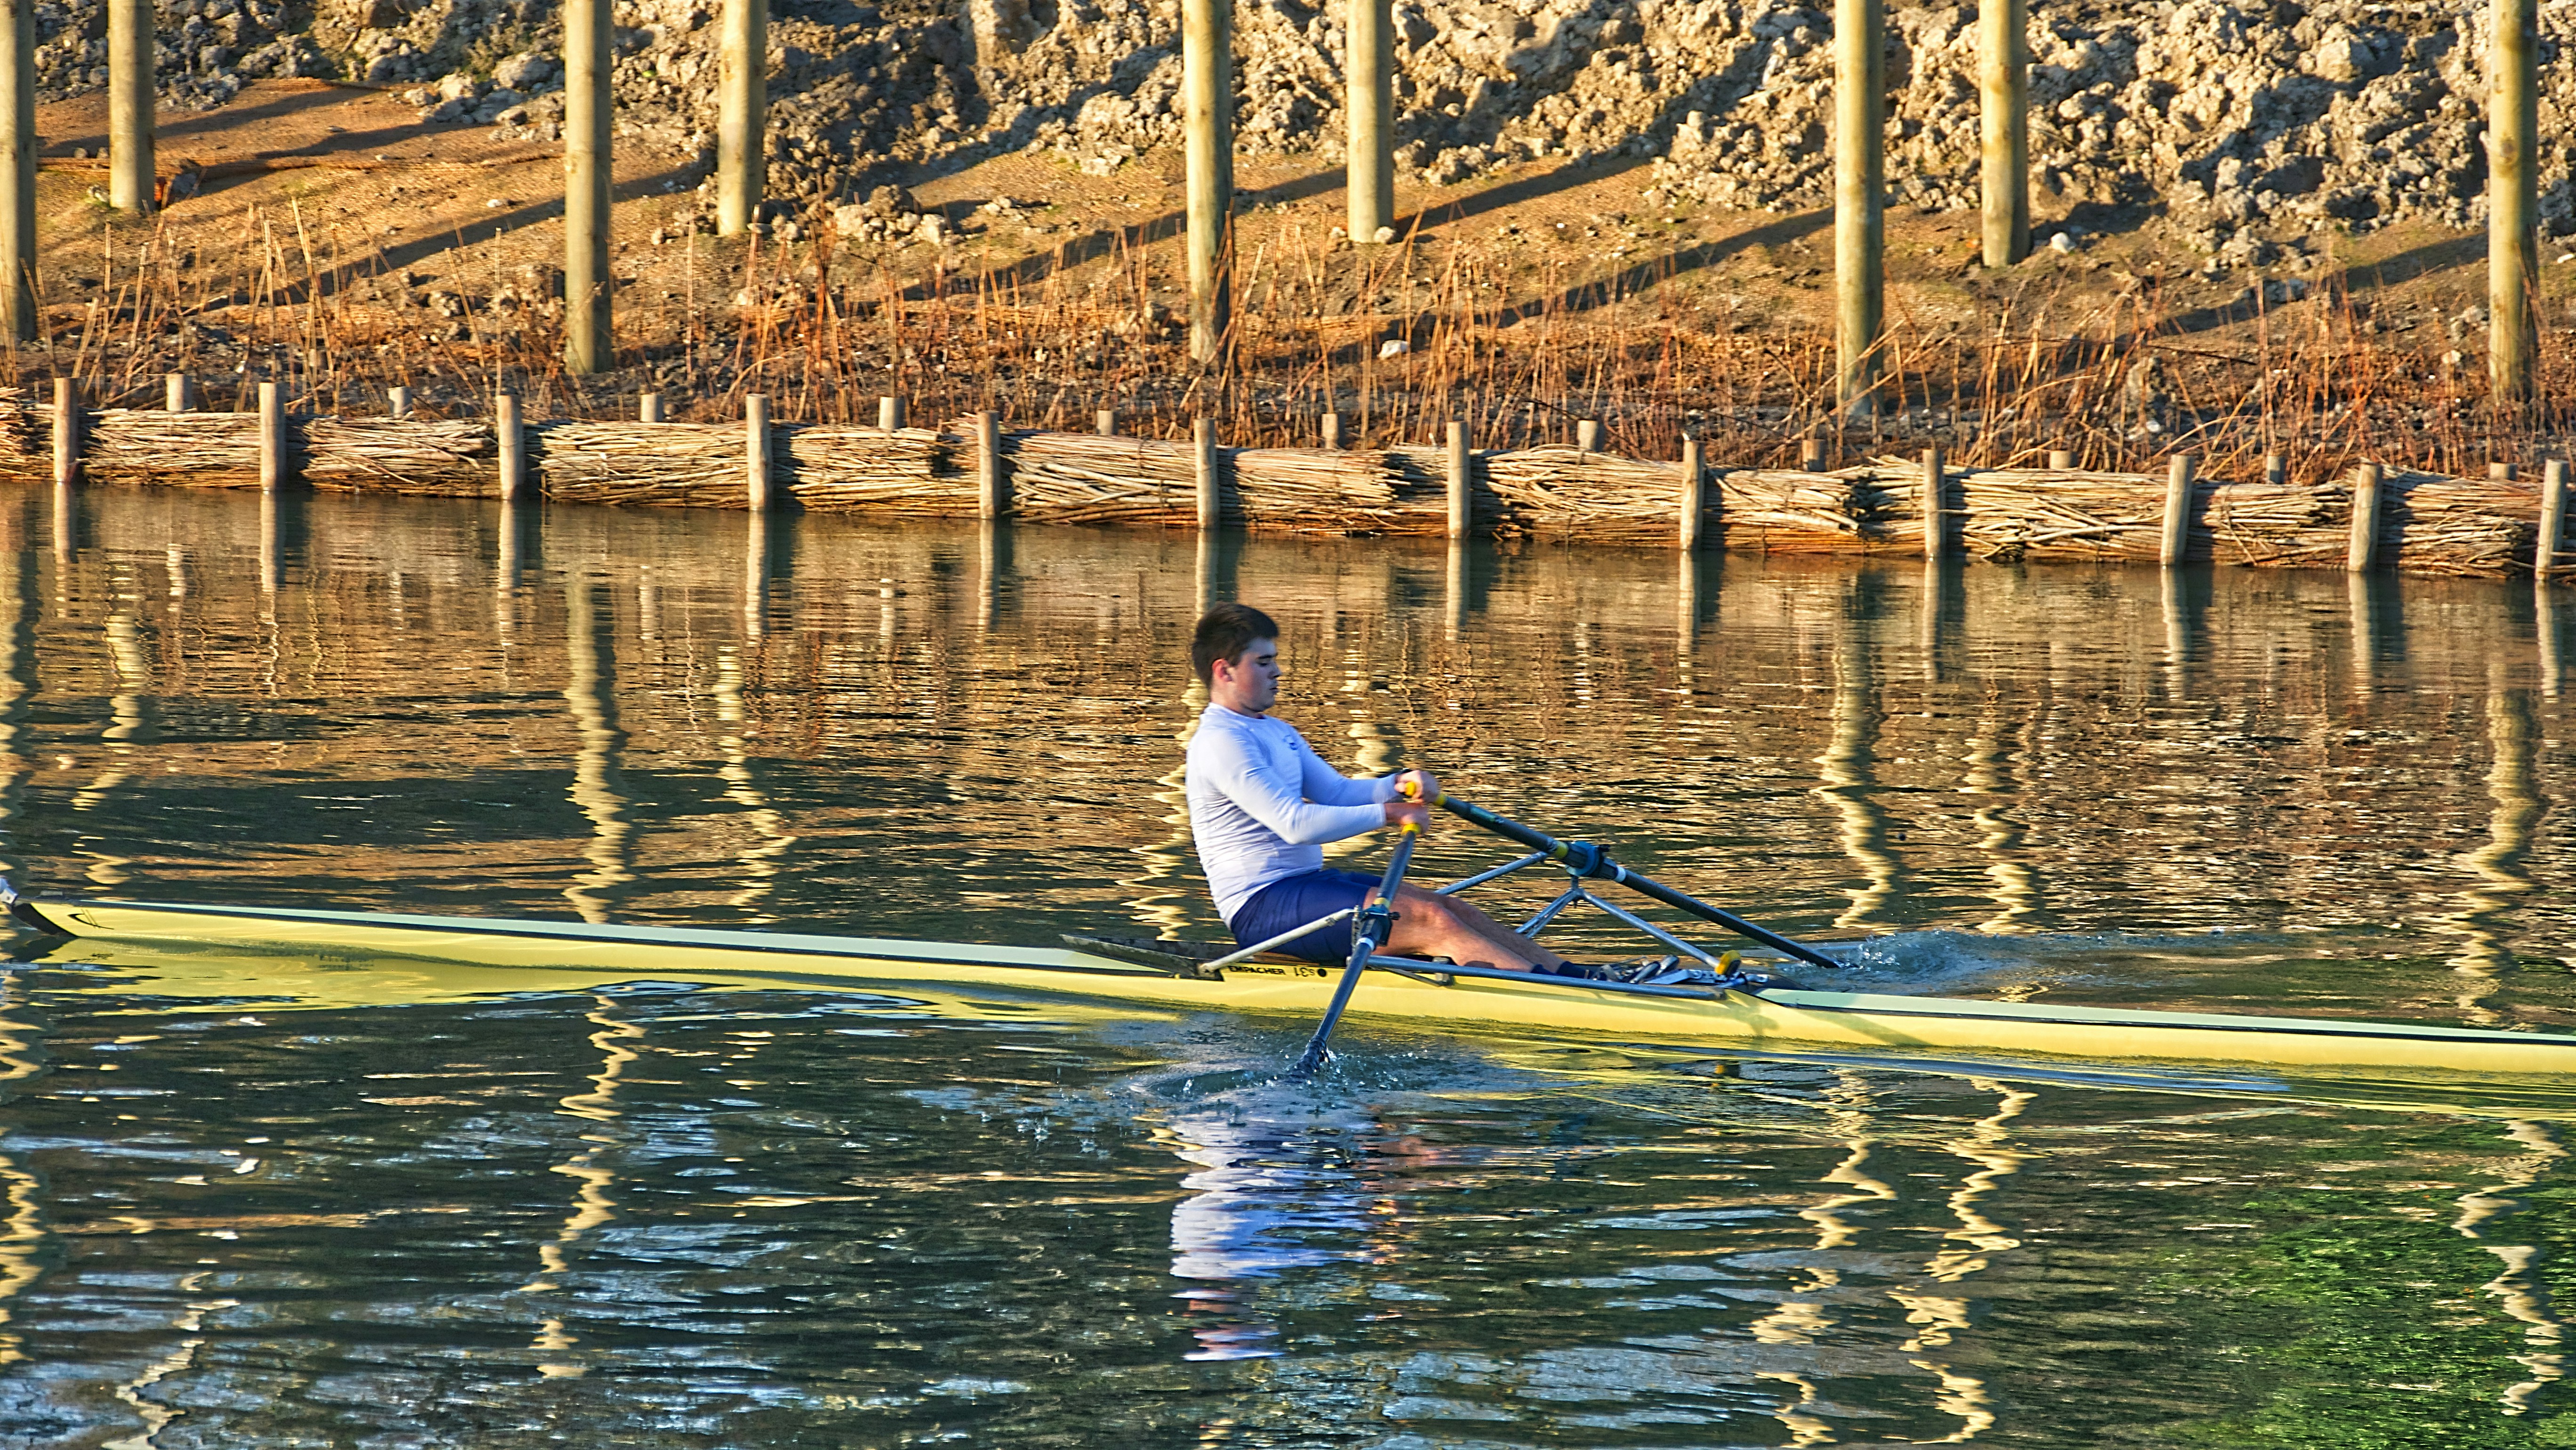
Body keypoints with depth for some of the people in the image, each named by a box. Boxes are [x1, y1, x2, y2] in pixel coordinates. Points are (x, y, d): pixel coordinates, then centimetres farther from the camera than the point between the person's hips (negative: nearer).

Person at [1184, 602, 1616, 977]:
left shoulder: (1278, 734, 20)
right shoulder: (1220, 743, -15)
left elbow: (1338, 793, 17)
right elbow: (1294, 823, -23)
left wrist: (1397, 785, -3)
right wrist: (1387, 814, -16)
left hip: (1305, 884, 10)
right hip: (1263, 907, -10)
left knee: (1452, 910, 0)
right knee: (1431, 920, -20)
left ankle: (1573, 974, -6)